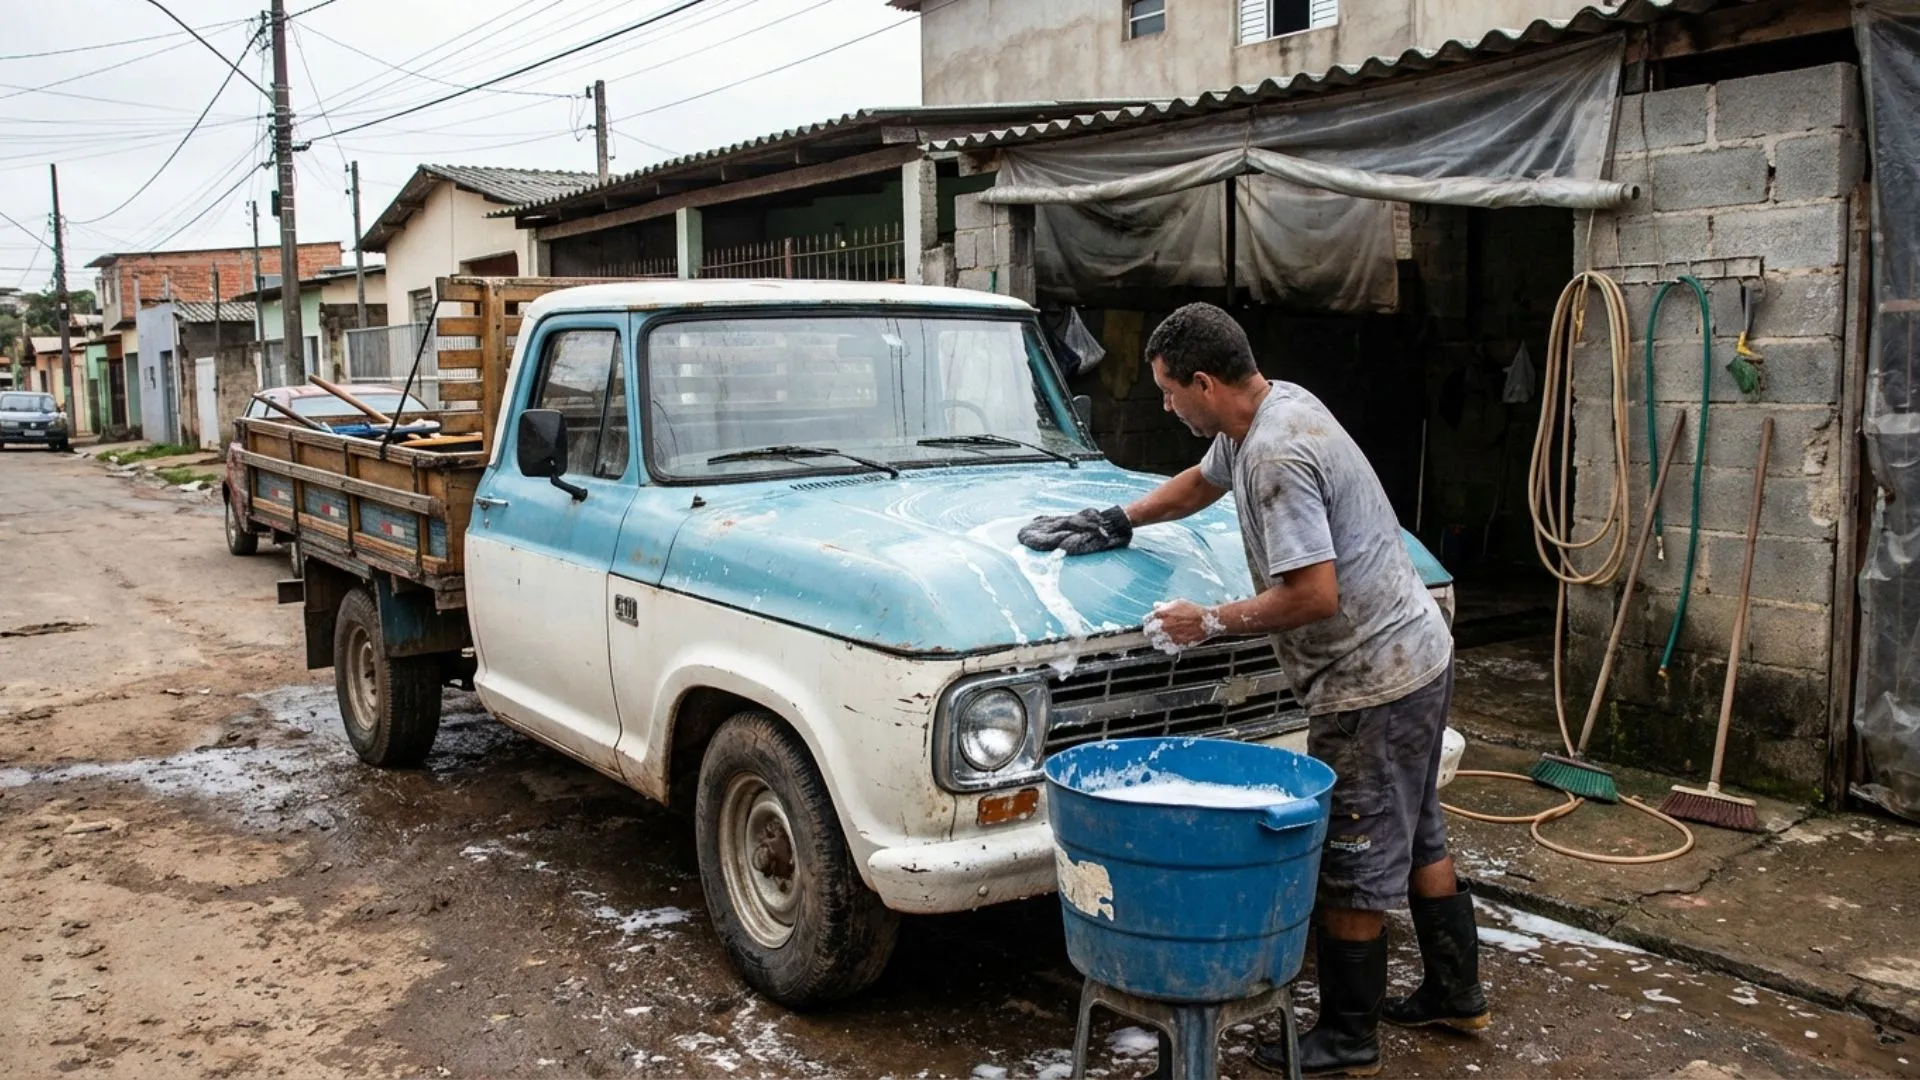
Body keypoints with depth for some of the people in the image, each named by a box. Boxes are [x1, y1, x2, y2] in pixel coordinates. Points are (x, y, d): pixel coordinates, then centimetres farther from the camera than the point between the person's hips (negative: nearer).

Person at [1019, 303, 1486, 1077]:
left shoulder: (1276, 454, -26)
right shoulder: (1270, 407, 5)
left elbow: (1315, 595, -29)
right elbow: (1202, 482, 25)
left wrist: (1211, 622, -17)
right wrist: (1116, 521, 23)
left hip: (1371, 680, -10)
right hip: (1417, 656, 10)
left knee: (1353, 864, 3)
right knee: (1416, 838, 22)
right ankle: (1456, 993, 37)